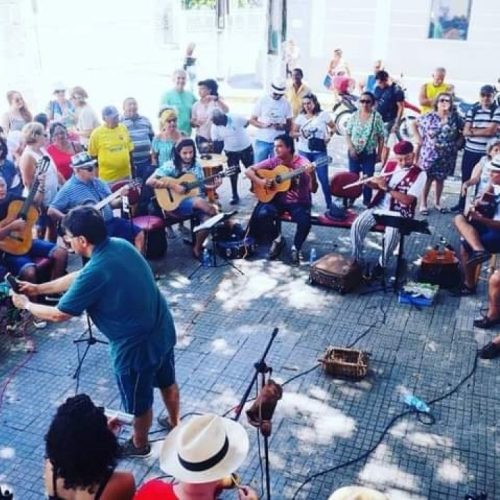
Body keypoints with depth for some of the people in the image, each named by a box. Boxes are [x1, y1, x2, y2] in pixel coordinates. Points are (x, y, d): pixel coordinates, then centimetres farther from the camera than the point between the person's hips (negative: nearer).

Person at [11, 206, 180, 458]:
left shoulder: (94, 273, -30)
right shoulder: (120, 245, -4)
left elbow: (58, 314, -14)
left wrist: (25, 304, 5)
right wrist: (38, 288, 15)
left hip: (136, 346, -8)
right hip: (162, 329, 8)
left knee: (138, 402, 21)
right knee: (167, 382, 31)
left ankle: (139, 444, 47)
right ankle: (174, 424, 57)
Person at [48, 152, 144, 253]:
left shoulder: (99, 183, 11)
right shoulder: (68, 189, -7)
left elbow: (111, 203, 13)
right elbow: (51, 211, -8)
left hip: (110, 221, 7)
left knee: (138, 234, -3)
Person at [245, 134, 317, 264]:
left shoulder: (303, 163, -11)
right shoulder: (273, 162, -1)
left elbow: (313, 189, -17)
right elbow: (249, 170, 2)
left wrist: (311, 175, -37)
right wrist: (260, 181, -16)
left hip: (299, 202, -3)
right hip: (278, 200, 3)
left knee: (305, 221, -32)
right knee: (260, 214, -26)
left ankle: (296, 248, 0)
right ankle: (277, 239, 3)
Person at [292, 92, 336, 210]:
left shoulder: (323, 115, -1)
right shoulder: (300, 117, 4)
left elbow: (333, 127, 7)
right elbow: (292, 133, 5)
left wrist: (329, 135, -11)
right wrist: (300, 134, -15)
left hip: (319, 152, -2)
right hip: (304, 151, 2)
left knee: (323, 179, -5)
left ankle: (329, 204, 5)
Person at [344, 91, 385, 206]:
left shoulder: (377, 117, -7)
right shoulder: (354, 115, -1)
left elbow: (381, 137, -3)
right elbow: (347, 133, 2)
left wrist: (379, 154, -4)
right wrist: (351, 148, -12)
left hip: (370, 153, -1)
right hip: (354, 152, 2)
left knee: (368, 178, 4)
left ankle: (367, 201, 16)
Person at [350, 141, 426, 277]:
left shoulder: (419, 174, -10)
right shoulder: (390, 166, 7)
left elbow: (407, 200, -18)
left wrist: (387, 188, -21)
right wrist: (368, 182, -4)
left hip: (399, 212, -4)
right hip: (380, 206, 5)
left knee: (392, 232, -35)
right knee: (357, 224, -19)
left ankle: (382, 263, -10)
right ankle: (357, 260, -2)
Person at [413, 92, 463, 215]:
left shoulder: (455, 118, -1)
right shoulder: (428, 117, -5)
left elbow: (463, 130, 9)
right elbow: (415, 124, 6)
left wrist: (458, 142, -2)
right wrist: (418, 138, 0)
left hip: (446, 155, 2)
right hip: (429, 154, -2)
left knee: (441, 178, 13)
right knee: (427, 178, 0)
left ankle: (437, 203, 28)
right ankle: (423, 203, 13)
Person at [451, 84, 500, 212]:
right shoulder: (472, 110, 5)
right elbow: (465, 132, -1)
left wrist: (473, 131, -5)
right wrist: (484, 131, -15)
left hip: (487, 153, -3)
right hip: (470, 151, 3)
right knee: (465, 179, 14)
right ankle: (461, 204, 29)